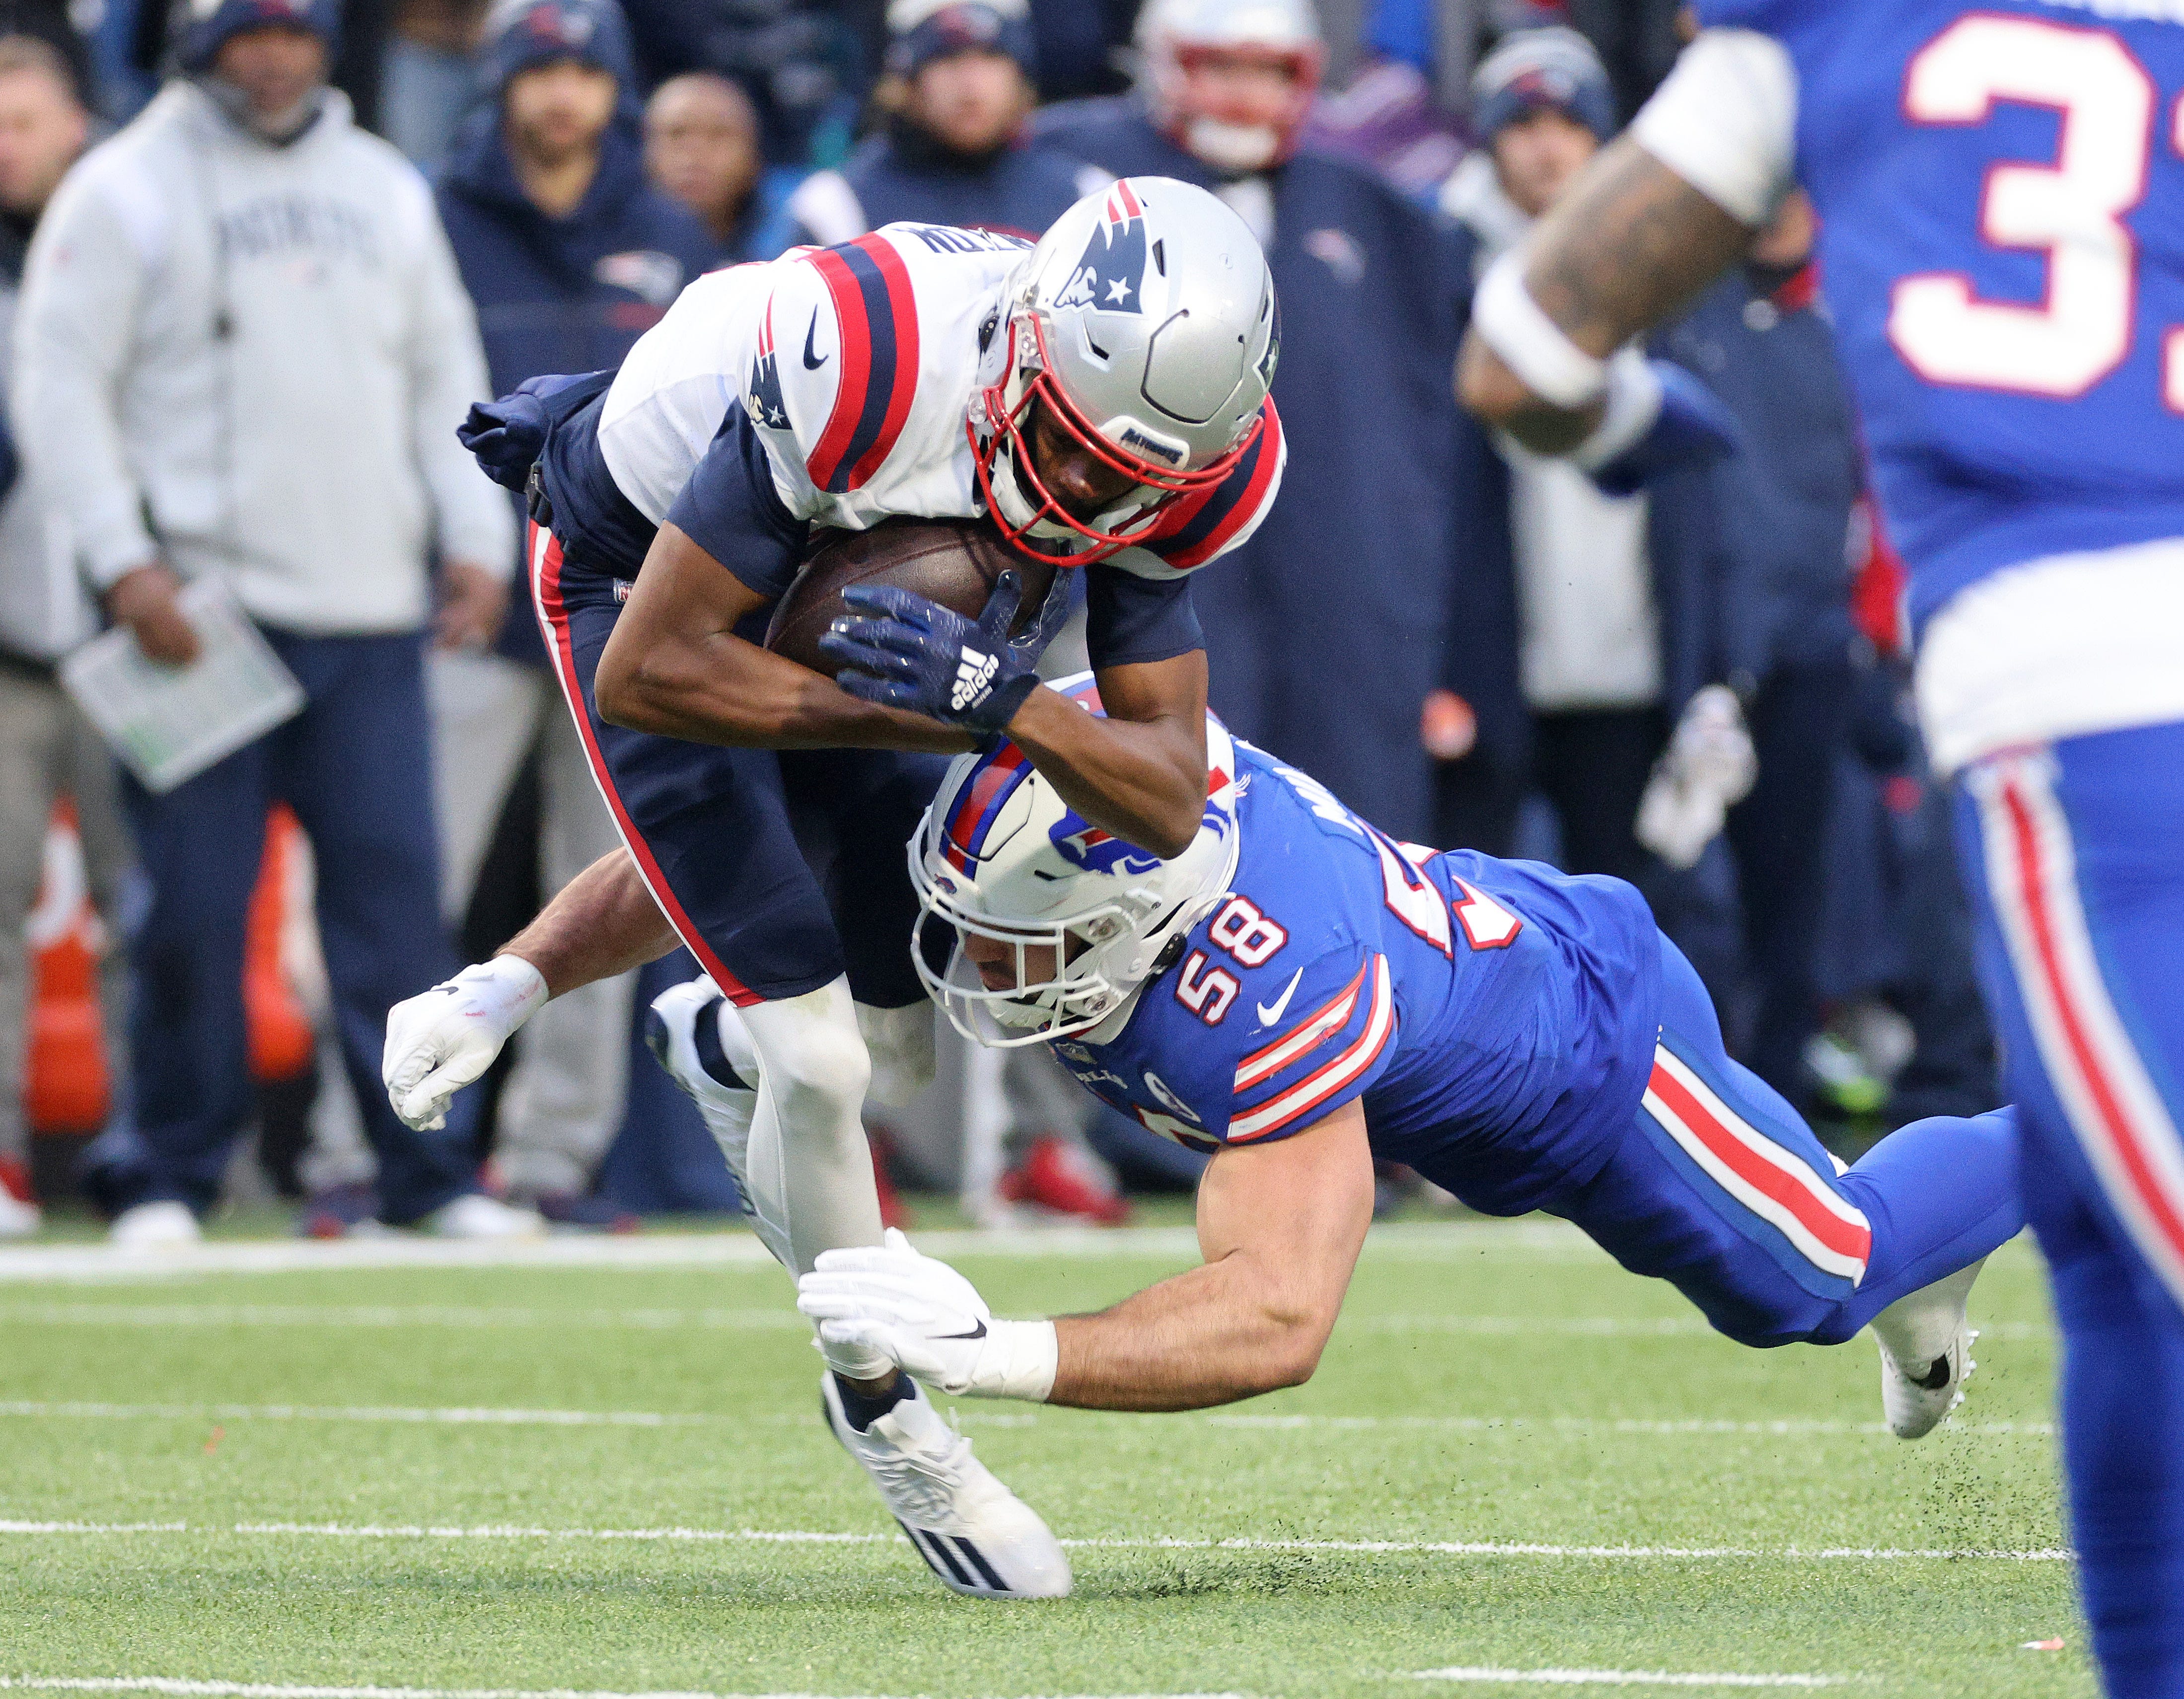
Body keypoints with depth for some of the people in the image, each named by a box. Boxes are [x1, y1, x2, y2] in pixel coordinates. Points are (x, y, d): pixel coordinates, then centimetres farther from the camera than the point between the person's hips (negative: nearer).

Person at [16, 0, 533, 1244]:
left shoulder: (387, 190, 16)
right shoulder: (128, 191, 2)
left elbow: (448, 378, 19)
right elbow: (61, 384, -2)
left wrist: (478, 541, 8)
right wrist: (125, 562, -12)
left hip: (372, 616, 4)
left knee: (395, 883, -2)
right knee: (195, 898, -4)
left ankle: (428, 1172, 2)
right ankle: (170, 1174, 6)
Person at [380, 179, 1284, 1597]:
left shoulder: (1173, 469, -25)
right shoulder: (869, 365, -43)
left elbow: (1169, 800, -22)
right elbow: (650, 676, -35)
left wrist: (1004, 702, -41)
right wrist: (932, 720, -39)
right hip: (640, 567, -6)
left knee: (892, 1043, 16)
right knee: (820, 1061, -14)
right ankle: (880, 1404, 11)